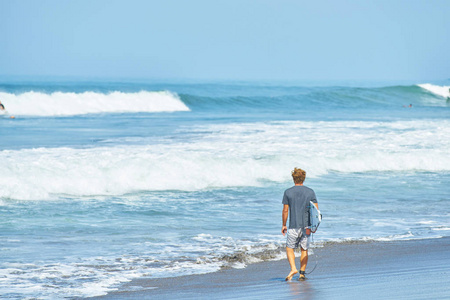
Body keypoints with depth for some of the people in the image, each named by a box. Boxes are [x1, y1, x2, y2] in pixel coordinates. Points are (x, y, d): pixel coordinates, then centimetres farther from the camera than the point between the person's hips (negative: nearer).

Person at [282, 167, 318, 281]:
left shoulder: (288, 192, -2)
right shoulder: (310, 192, 3)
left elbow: (285, 210, -2)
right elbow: (316, 210, 1)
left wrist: (284, 225, 8)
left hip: (294, 226, -2)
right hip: (307, 225, 2)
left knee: (289, 248, 8)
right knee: (304, 250, 11)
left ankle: (293, 268, -14)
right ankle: (302, 273, 9)